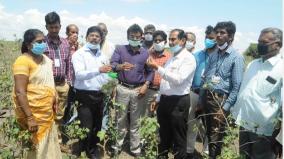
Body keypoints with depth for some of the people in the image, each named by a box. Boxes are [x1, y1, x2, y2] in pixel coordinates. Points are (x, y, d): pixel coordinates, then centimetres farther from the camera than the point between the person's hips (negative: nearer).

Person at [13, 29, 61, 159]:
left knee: (49, 144, 18)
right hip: (33, 113, -7)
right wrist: (29, 118, -26)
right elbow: (20, 92, -23)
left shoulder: (45, 59, 7)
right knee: (37, 146, 6)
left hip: (47, 111, 7)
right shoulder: (23, 61, -17)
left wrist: (54, 99, 16)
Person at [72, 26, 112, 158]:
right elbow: (79, 74, -22)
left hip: (100, 95, 6)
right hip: (85, 95, -6)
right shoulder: (79, 54, -7)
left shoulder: (102, 55, 13)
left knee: (97, 126, 14)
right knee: (86, 127, -2)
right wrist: (99, 70, -34)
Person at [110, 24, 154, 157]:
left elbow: (150, 71, 7)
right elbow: (112, 64, -13)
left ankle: (135, 148, 23)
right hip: (123, 89, -1)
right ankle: (117, 145, 24)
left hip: (138, 90, 1)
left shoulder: (146, 53, 6)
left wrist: (145, 85, -8)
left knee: (135, 121, 10)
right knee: (120, 119, 9)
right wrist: (120, 66, -36)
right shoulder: (120, 49, 1)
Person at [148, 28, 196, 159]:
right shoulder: (172, 58, 15)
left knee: (178, 139, 6)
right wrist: (158, 99, 19)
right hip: (165, 100, 8)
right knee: (164, 135, 21)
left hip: (178, 102, -8)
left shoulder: (188, 58, -11)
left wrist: (157, 68, -26)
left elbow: (178, 80, -24)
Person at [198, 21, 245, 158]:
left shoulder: (236, 57, -10)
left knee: (216, 136, 4)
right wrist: (200, 99, 11)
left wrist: (225, 108, -16)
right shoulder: (213, 55, 9)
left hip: (221, 100, -6)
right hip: (207, 97, 6)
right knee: (208, 132, 19)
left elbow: (236, 86, -13)